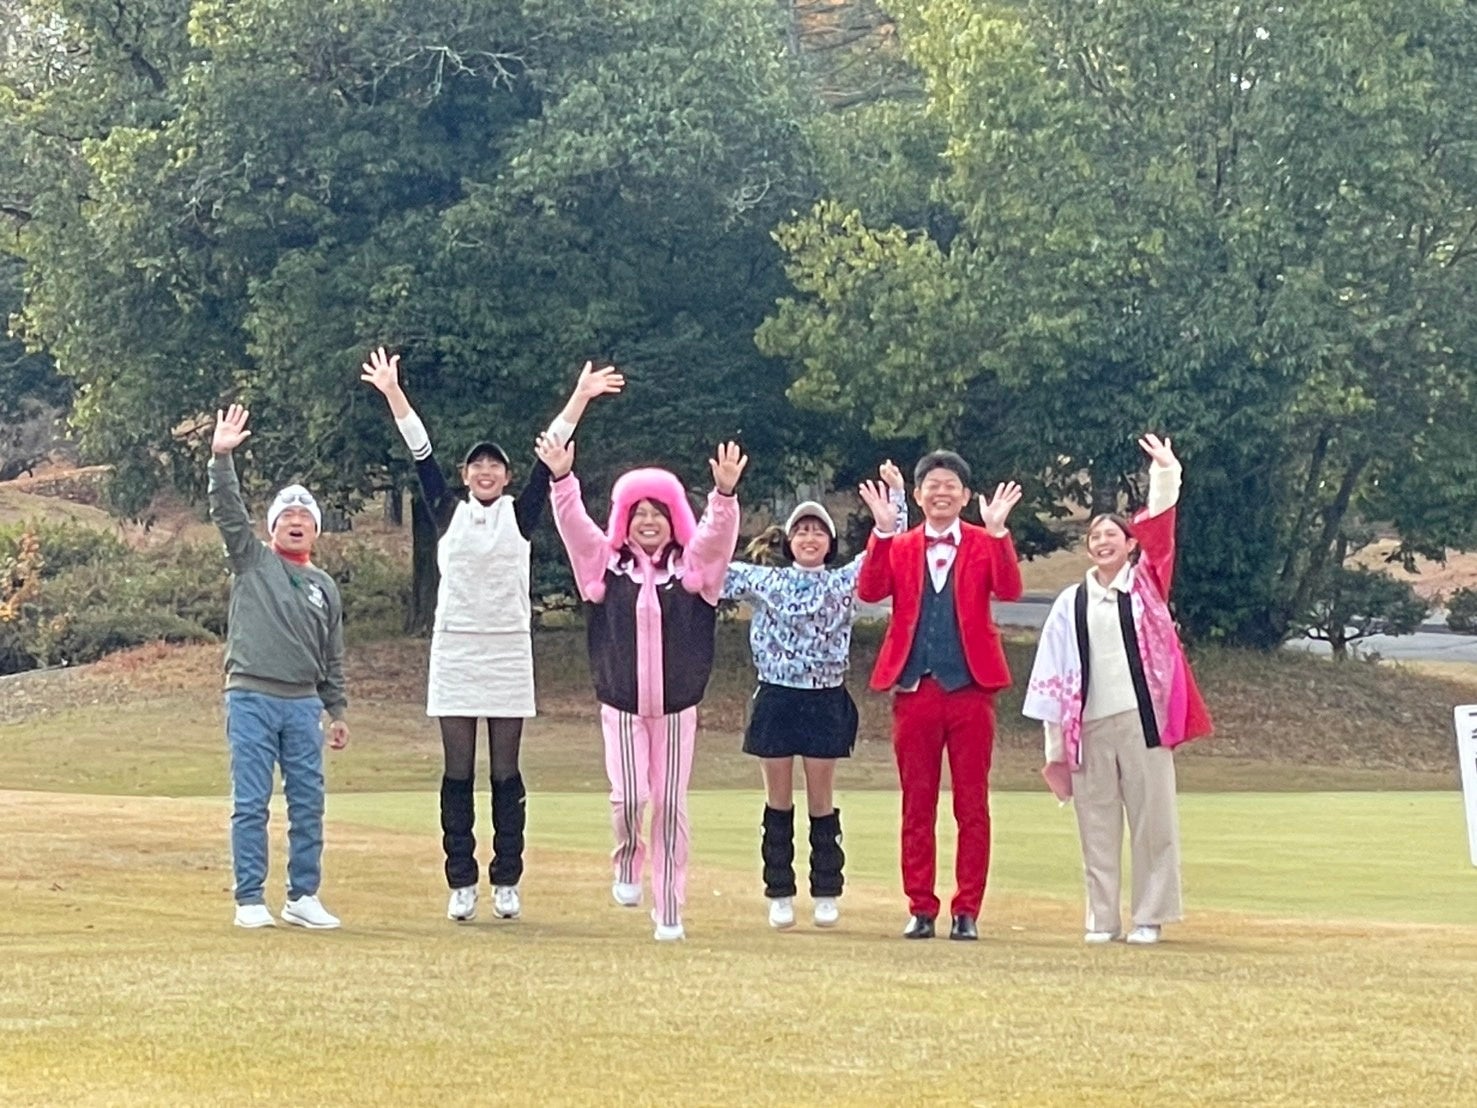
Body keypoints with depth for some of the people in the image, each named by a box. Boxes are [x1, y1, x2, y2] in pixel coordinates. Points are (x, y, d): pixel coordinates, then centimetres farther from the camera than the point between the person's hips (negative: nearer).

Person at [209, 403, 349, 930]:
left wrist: (338, 712, 15)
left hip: (303, 704, 4)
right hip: (251, 698, -4)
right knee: (250, 804, -3)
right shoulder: (252, 561, 6)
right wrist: (221, 458, -21)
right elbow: (228, 512, -8)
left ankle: (303, 896, 12)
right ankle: (250, 900, 0)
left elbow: (332, 659, 19)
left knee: (308, 804, 4)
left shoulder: (324, 588, 16)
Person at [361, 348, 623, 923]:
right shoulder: (447, 512, 6)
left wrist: (579, 397, -6)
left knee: (506, 774, 3)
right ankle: (461, 884, 5)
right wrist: (392, 392, -3)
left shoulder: (520, 515, 5)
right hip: (454, 653, 0)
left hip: (509, 654, 0)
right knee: (457, 774, 2)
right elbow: (420, 452, 2)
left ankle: (507, 882, 8)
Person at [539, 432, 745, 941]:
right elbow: (573, 525, -9)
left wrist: (725, 492, -33)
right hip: (621, 704, 0)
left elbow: (719, 532, -14)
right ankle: (627, 862, 18)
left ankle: (669, 909, 11)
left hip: (677, 706, 0)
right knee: (629, 796, -14)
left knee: (670, 806, 3)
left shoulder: (692, 565, 2)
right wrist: (562, 479, -25)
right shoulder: (606, 563, 3)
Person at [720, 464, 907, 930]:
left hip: (826, 702, 0)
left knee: (821, 801, 4)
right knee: (778, 801, 5)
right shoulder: (763, 582, 5)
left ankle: (826, 895, 11)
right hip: (776, 700, 1)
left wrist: (895, 494, -4)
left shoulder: (845, 583, 5)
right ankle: (780, 895, 11)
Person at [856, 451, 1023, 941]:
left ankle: (967, 910, 6)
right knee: (917, 806, 4)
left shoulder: (985, 546, 6)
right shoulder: (898, 547, 9)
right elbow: (870, 591, -9)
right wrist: (882, 531, -18)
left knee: (972, 806, 1)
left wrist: (998, 532, -23)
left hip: (970, 687, -1)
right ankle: (921, 909, 9)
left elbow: (1008, 590, -12)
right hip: (914, 689, 1)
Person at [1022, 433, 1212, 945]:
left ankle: (1149, 917, 5)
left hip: (1142, 718, -2)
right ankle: (1102, 918, 10)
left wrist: (1165, 476, -19)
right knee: (1096, 825, 4)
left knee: (1152, 820, -1)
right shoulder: (1071, 603, 11)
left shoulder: (1146, 586, 8)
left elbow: (1159, 529, -6)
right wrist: (1055, 742, 3)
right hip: (1089, 724, 2)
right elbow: (1054, 673, 8)